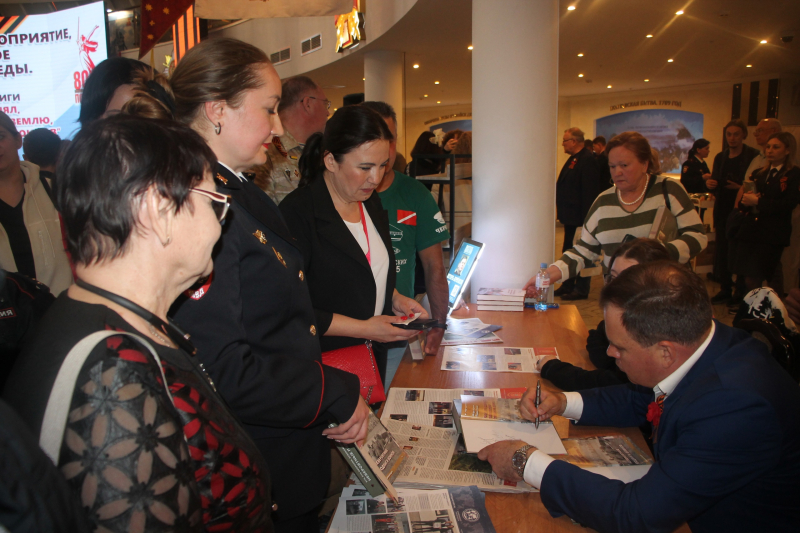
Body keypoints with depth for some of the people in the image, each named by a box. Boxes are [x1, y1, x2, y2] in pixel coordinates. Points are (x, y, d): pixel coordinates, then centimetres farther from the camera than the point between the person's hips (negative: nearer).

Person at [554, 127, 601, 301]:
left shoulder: (587, 159, -17)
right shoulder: (573, 158, 16)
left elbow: (589, 192, -22)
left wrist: (584, 216, -24)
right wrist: (560, 208, 17)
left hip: (579, 216, -11)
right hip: (570, 215, 11)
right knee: (568, 251, 16)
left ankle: (581, 290, 6)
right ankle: (568, 286, 25)